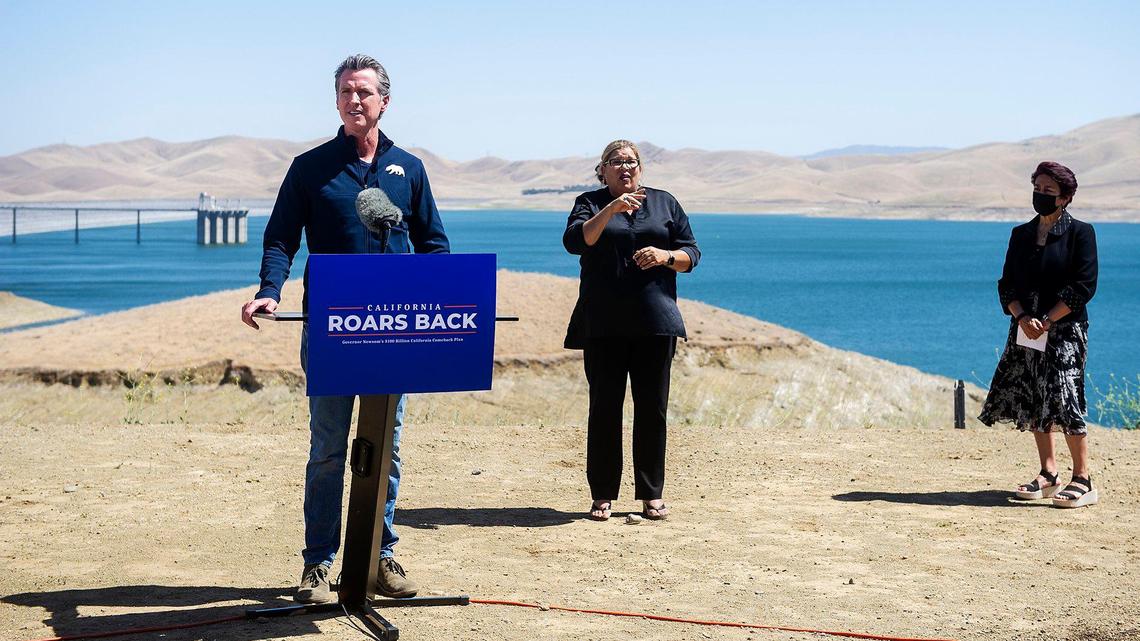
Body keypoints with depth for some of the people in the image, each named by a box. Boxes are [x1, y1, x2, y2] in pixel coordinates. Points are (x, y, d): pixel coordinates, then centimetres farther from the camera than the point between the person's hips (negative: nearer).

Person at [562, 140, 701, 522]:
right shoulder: (590, 204, 9)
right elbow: (575, 240, -11)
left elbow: (691, 254, 13)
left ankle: (651, 494, 9)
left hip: (655, 322, 2)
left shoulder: (665, 203, 15)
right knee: (604, 408, -1)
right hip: (604, 325, -1)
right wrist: (611, 209, -22)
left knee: (653, 409, 2)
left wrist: (665, 256, -8)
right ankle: (603, 495, 6)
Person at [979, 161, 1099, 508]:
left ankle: (1083, 480, -7)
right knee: (1032, 401, 6)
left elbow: (1083, 286, -9)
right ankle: (1048, 475, 16)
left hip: (1064, 330, -6)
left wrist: (1047, 321, -15)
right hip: (1026, 330, 6)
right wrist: (1022, 317, -10)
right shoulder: (1021, 234, 14)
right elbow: (1007, 284, 9)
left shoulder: (1080, 233, -2)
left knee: (1064, 400, -13)